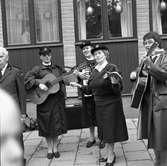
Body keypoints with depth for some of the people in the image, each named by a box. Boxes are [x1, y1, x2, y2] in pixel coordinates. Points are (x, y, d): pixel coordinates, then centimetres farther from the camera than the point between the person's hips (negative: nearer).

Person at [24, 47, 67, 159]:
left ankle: (55, 148, 18)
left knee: (57, 124, 4)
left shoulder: (57, 68, 10)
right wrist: (39, 83, -22)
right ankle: (50, 148, 18)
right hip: (44, 100, -2)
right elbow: (27, 78, -12)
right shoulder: (37, 69, -1)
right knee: (47, 125, 4)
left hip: (57, 99, 2)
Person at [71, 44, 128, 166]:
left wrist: (114, 83, -36)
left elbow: (119, 89, -17)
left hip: (111, 103, -7)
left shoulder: (112, 68, -12)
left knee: (110, 130, -1)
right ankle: (111, 154, 28)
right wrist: (79, 86, 10)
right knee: (104, 130, 14)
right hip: (99, 104, 7)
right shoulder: (95, 71, 8)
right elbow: (91, 89, 15)